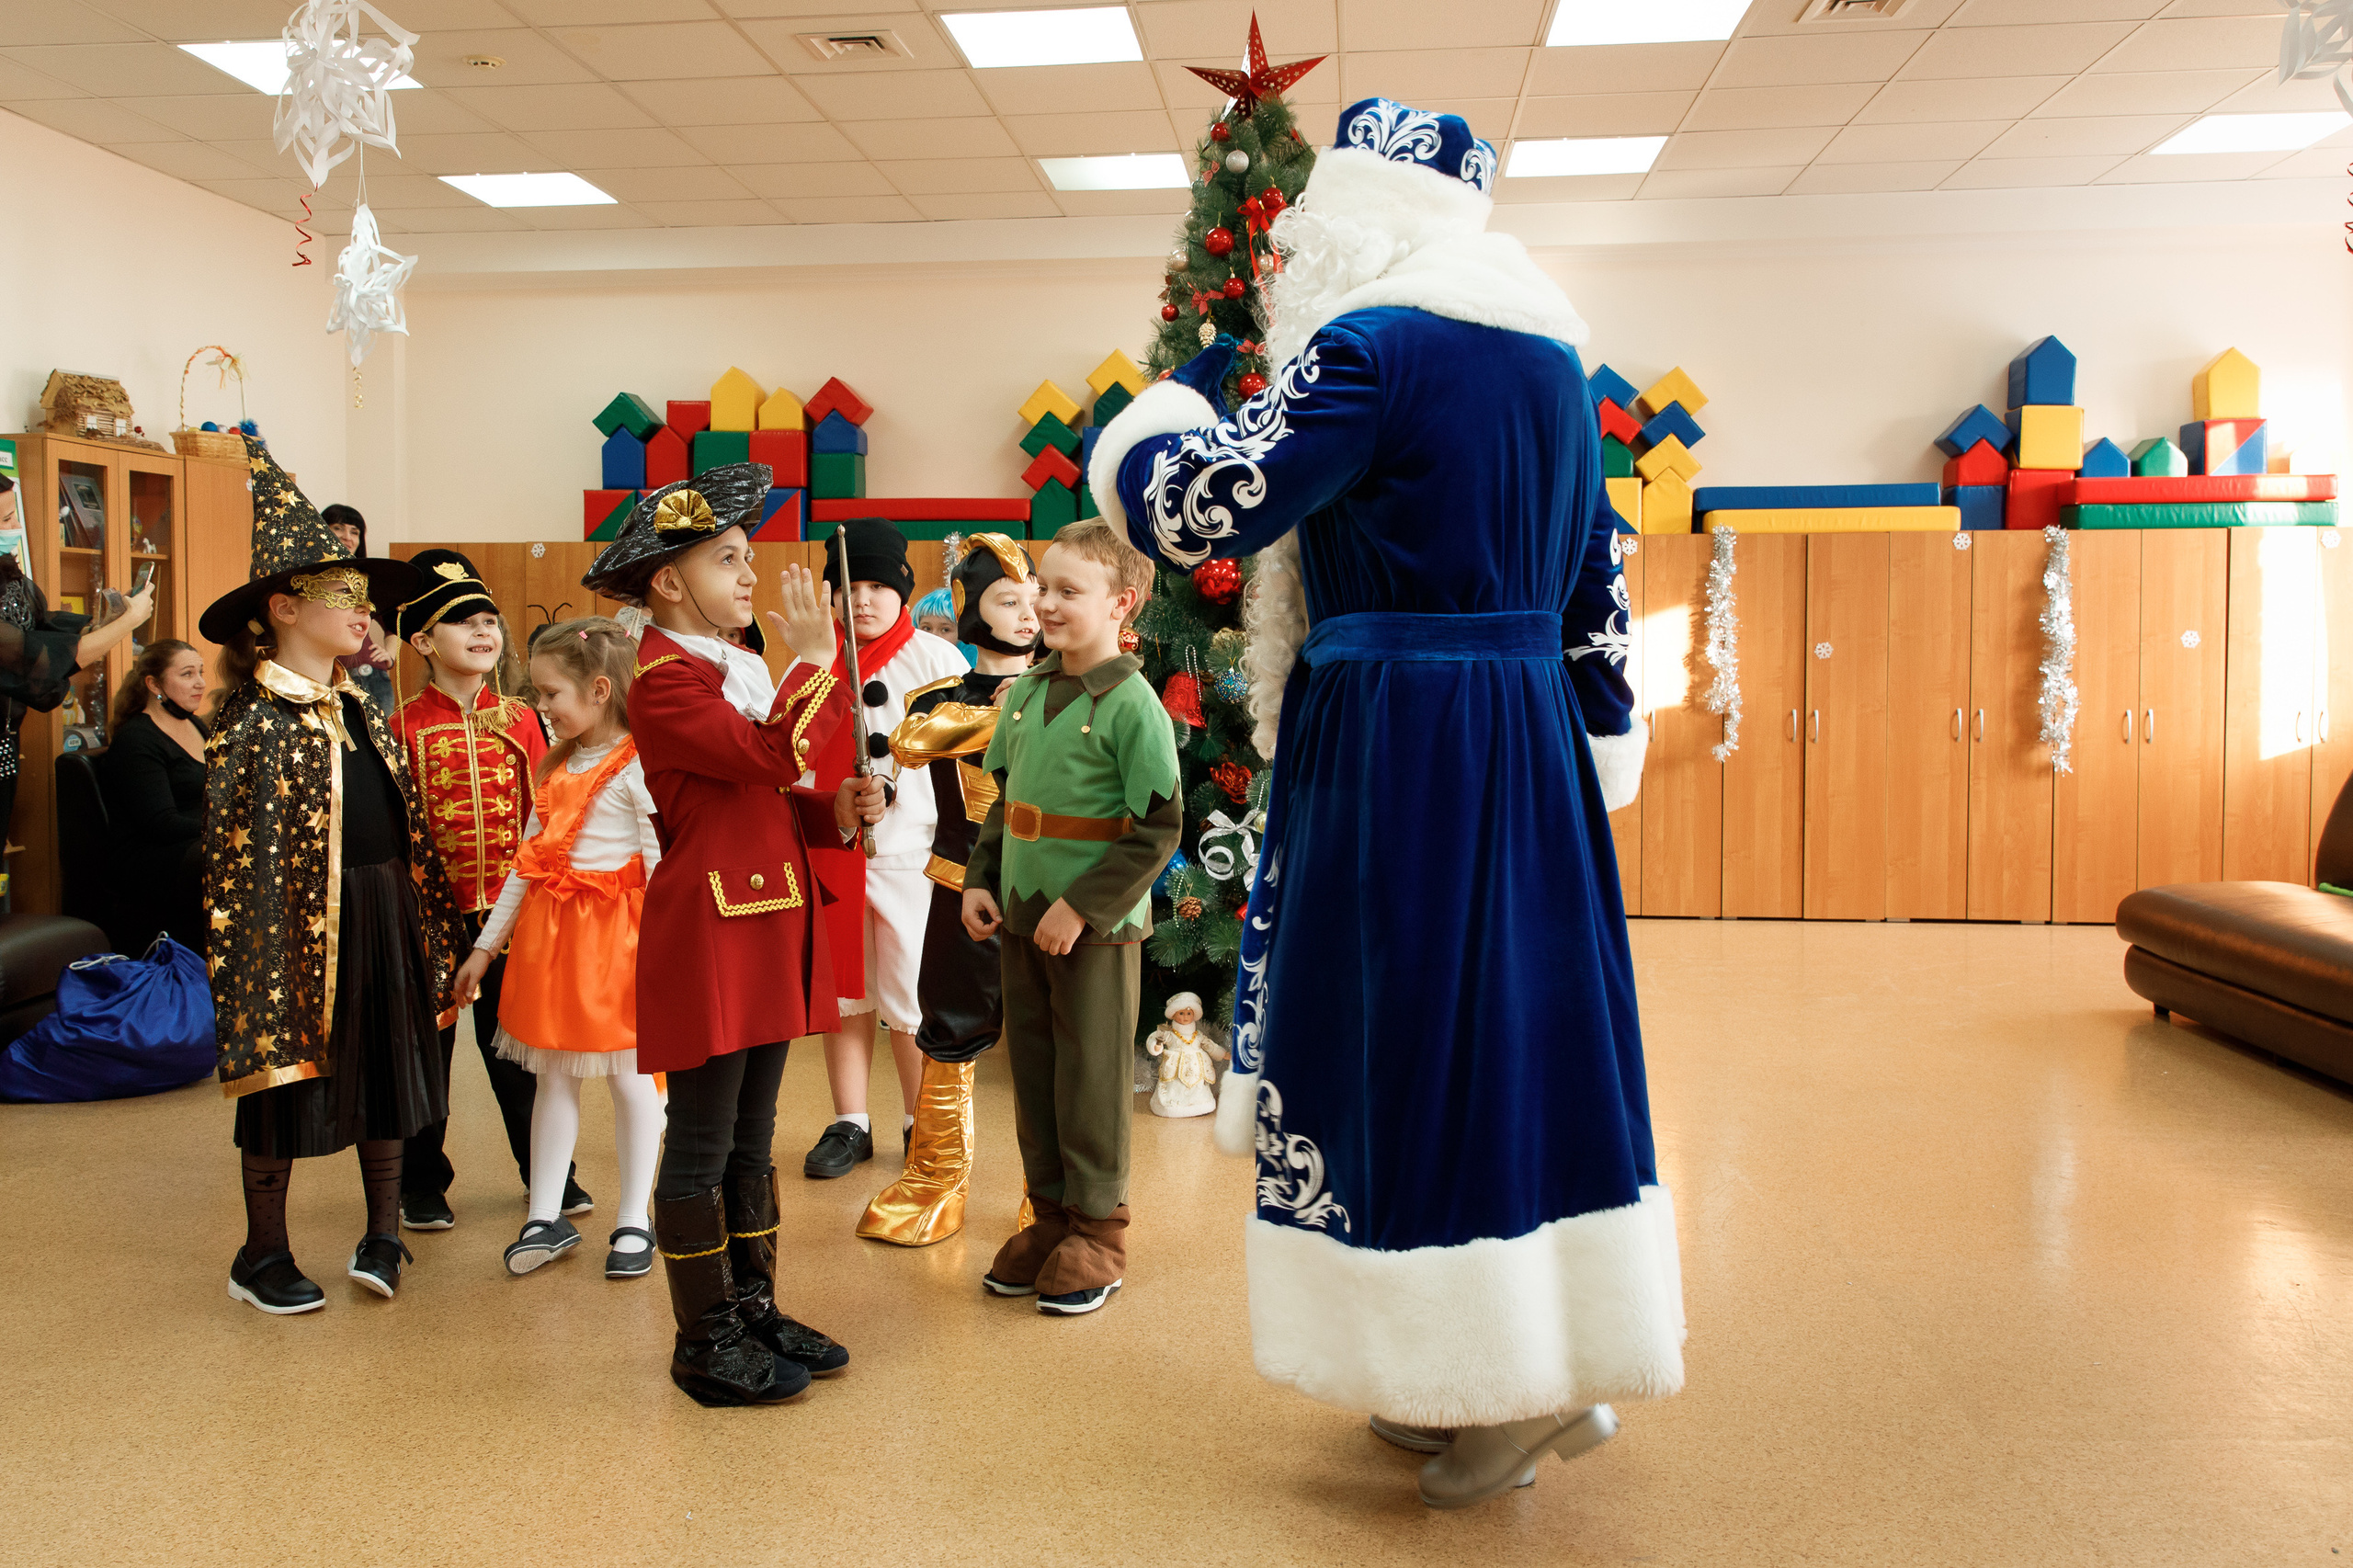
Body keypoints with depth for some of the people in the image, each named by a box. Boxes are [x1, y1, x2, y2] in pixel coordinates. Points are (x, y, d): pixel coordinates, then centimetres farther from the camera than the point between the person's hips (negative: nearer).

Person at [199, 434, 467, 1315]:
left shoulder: (359, 708, 10)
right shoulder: (254, 724, -13)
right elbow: (241, 863, -15)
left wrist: (432, 929, 14)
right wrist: (263, 971, -18)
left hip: (386, 919, 7)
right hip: (302, 923, -7)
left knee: (385, 1071, 13)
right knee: (285, 1079, 7)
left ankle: (382, 1235, 27)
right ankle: (262, 1257, 23)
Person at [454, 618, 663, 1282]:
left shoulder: (637, 765, -11)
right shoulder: (554, 765, 12)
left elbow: (662, 865, -15)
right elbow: (528, 861, 17)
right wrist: (486, 945, 18)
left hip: (617, 934, -7)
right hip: (548, 930, 7)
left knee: (628, 1074, 4)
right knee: (554, 1076, 11)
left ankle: (634, 1222, 15)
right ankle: (546, 1217, 21)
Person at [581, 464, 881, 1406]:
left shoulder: (743, 670, 17)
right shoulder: (663, 682, -13)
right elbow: (771, 757, -27)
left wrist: (837, 811, 1)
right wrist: (815, 661, -17)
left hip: (767, 925, 9)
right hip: (706, 931, -9)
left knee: (752, 1139, 16)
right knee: (701, 1145, 1)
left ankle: (754, 1309, 28)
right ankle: (704, 1342, 12)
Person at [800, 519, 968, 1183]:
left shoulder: (937, 659, -3)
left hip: (908, 854, -3)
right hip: (831, 850, 4)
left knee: (910, 1002, 2)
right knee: (842, 993, 10)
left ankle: (920, 1127, 18)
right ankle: (850, 1124, 23)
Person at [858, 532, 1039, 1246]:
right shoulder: (944, 697, 2)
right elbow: (908, 741, -21)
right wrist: (1001, 710, -22)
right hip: (966, 893, 0)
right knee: (951, 1040, 9)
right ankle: (935, 1184, 25)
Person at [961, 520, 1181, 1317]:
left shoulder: (1131, 704, -13)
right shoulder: (1026, 692, 7)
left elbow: (1159, 827, -14)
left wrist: (1082, 906, -17)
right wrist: (980, 881, 5)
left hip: (1097, 926, -6)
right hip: (1023, 921, 6)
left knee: (1091, 1079, 4)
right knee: (1032, 1071, 14)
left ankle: (1097, 1231, 19)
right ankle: (1050, 1215, 29)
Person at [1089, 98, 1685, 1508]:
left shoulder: (1371, 348, -12)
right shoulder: (1551, 355, 12)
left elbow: (1198, 511, -16)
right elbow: (1595, 576, 15)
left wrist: (1164, 411, 6)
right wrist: (1604, 740, 22)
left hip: (1392, 744, -8)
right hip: (1533, 742, 8)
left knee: (1412, 1036, 2)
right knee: (1521, 1018, 15)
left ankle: (1516, 1386, 12)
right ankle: (1561, 1358, 27)